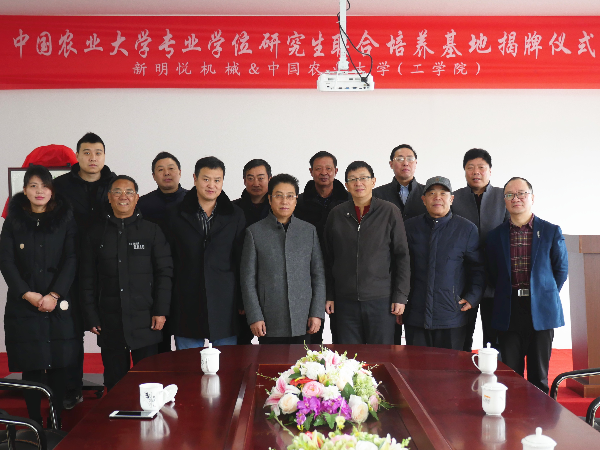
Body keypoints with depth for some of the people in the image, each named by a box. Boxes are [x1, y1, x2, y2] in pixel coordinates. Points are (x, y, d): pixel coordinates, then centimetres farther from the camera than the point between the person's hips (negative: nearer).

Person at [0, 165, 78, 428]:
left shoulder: (65, 220, 6)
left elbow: (71, 259, -1)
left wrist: (54, 295, -11)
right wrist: (28, 294, -9)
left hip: (59, 305, -1)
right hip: (23, 305, 1)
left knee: (58, 365, -1)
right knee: (31, 366, 0)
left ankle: (57, 423, 8)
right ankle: (35, 424, 8)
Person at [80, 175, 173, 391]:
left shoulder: (152, 231, 3)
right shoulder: (96, 233, 8)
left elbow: (164, 272, 1)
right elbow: (88, 279, 8)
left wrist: (161, 311, -6)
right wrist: (91, 317, 3)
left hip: (145, 322, -1)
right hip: (110, 322, 2)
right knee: (115, 382, 9)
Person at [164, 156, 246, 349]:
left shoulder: (236, 216, 6)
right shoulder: (175, 214, 5)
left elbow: (242, 261, 5)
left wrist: (243, 302, 2)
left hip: (225, 303, 0)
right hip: (187, 304, 0)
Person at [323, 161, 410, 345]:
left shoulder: (390, 212, 1)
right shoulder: (336, 215, 8)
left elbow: (402, 256, 1)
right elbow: (328, 259, 12)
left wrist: (400, 296, -3)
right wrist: (329, 295, 8)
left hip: (381, 300, -2)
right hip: (346, 301, 2)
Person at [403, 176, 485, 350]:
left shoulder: (467, 229, 4)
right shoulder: (409, 227, 8)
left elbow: (478, 268, 7)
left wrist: (472, 298, -4)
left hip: (452, 318, -1)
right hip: (415, 316, 1)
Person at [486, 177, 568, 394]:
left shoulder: (551, 232, 1)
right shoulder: (495, 235, 6)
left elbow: (561, 270, 8)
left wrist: (546, 295, 5)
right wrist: (506, 297, 5)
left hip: (541, 311, -1)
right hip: (508, 312, 1)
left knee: (539, 376, 6)